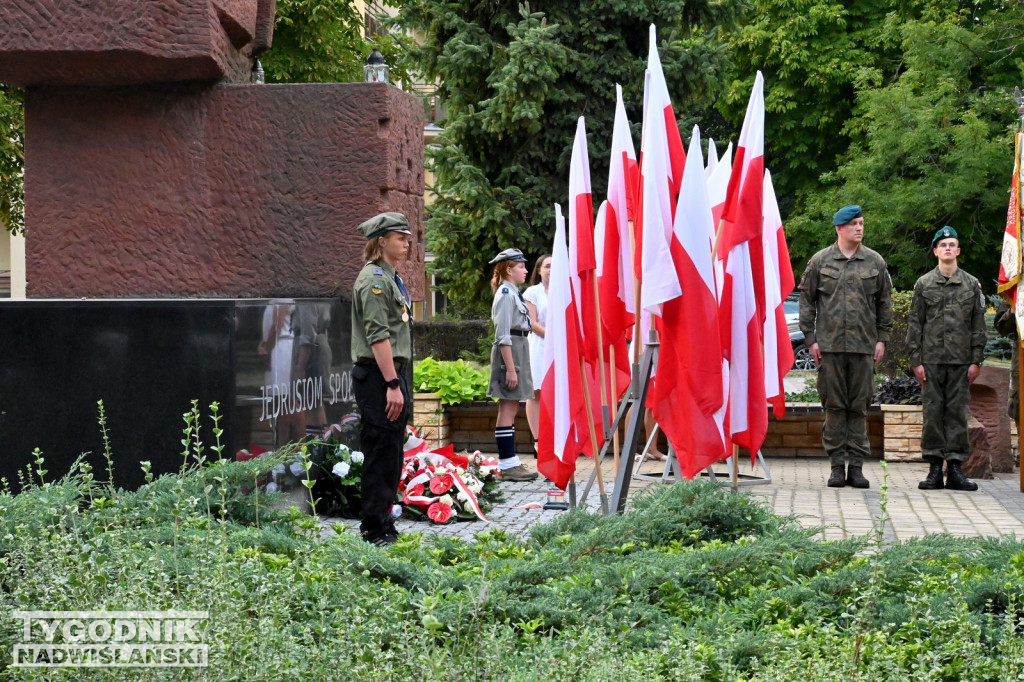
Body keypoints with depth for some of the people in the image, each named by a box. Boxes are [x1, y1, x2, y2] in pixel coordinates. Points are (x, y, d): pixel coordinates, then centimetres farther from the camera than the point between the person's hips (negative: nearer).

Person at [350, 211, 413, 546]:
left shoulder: (391, 277, 19)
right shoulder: (374, 278, -13)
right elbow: (378, 336, -20)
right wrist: (392, 384, -23)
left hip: (392, 373, 10)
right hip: (377, 376, -10)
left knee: (390, 456, 14)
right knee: (380, 455, -6)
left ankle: (382, 526, 21)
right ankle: (376, 531, -2)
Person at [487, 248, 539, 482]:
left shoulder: (513, 293, 16)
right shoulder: (506, 294, -13)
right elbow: (503, 335, -18)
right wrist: (510, 368, -21)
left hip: (518, 349, 10)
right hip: (510, 352, -10)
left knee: (510, 409, 10)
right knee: (508, 410, -8)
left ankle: (509, 462, 14)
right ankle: (507, 465, -7)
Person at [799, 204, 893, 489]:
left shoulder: (875, 262, 9)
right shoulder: (820, 261, 5)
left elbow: (885, 303, 13)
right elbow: (806, 300, 7)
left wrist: (882, 338, 7)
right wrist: (810, 338, 1)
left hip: (864, 346, 1)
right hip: (830, 345, -1)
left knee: (859, 406, 3)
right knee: (834, 406, 1)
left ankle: (856, 466, 8)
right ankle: (837, 465, 7)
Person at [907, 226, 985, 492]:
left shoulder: (972, 284, 8)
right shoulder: (924, 284, 6)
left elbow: (978, 325, 7)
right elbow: (914, 324, 5)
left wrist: (976, 360, 0)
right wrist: (916, 360, -2)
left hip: (961, 360, 0)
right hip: (931, 360, 0)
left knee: (957, 412, 1)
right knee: (933, 412, 0)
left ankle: (955, 467, 5)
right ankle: (935, 468, 5)